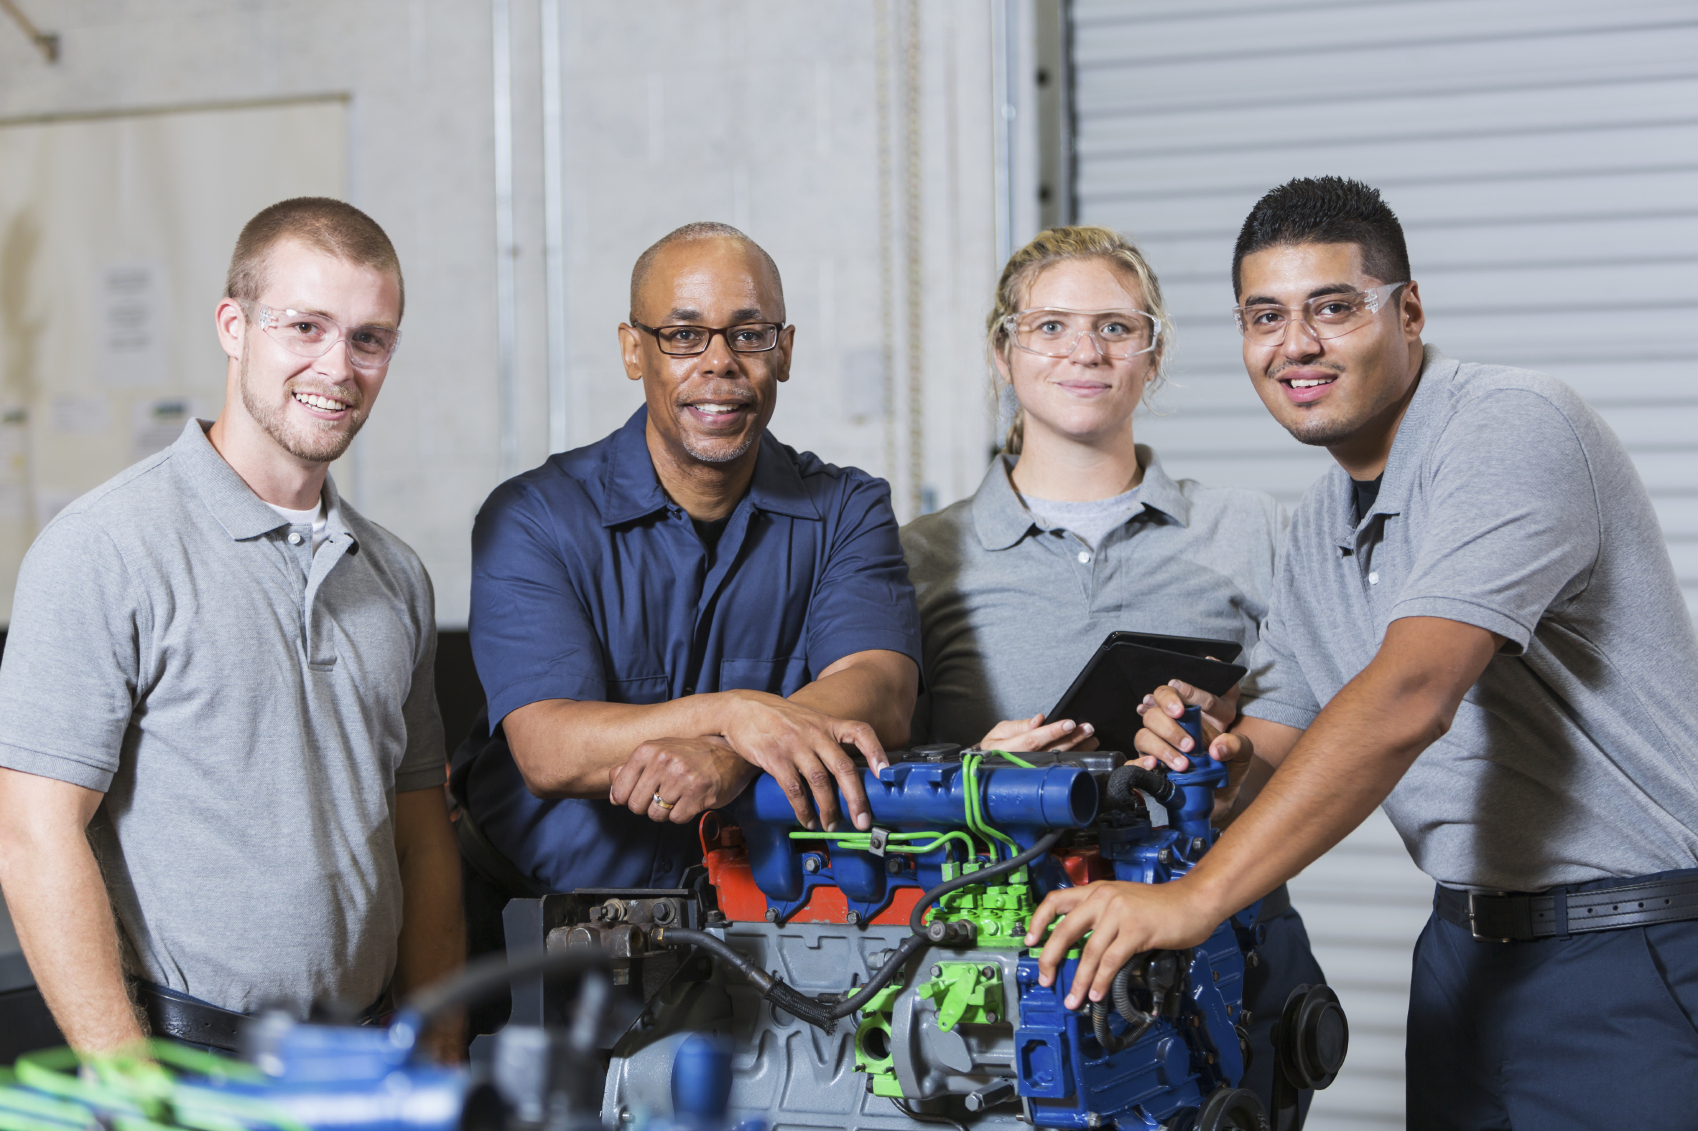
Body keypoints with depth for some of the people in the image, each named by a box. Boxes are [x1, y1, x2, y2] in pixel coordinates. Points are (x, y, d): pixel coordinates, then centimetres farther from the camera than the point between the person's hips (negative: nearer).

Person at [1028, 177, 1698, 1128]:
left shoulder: (1516, 430, -17)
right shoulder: (1321, 528, 12)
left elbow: (1411, 695, -28)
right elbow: (1285, 727, 17)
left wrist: (1195, 898, -31)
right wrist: (1220, 755, -9)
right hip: (1471, 951, 8)